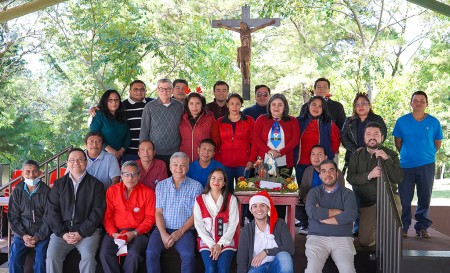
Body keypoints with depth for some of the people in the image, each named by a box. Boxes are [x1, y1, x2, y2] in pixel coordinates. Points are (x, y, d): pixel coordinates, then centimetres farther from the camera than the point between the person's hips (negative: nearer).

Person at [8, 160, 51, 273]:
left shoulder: (46, 191, -2)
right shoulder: (17, 191, 7)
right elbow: (13, 217, 6)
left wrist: (38, 236, -12)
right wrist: (23, 235, -7)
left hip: (42, 234, -2)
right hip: (22, 234, 2)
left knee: (40, 261, -23)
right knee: (14, 261, -17)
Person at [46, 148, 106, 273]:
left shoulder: (95, 184, 4)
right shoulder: (59, 184, 11)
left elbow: (98, 212, -3)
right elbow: (52, 210, 4)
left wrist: (81, 233, -12)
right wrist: (62, 233, -8)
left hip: (88, 231, -2)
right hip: (62, 231, 2)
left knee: (88, 256, -27)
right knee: (52, 256, -22)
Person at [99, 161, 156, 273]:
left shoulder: (148, 192, 4)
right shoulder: (112, 190, 10)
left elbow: (150, 218, 2)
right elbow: (107, 215, 8)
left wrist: (134, 233, -11)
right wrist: (113, 233, -9)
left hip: (138, 233, -2)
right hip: (115, 232, 2)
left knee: (134, 254, -31)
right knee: (104, 254, -26)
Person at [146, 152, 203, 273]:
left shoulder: (196, 186, 4)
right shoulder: (161, 185, 11)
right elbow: (158, 212, 6)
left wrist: (180, 232, -11)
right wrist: (163, 234, -10)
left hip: (184, 230, -2)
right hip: (163, 228, 2)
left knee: (188, 255, -29)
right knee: (151, 252, -26)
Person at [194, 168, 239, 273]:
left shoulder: (231, 199, 3)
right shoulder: (199, 200, 5)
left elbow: (233, 225, -2)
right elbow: (199, 225, 0)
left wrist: (220, 244, -12)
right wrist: (211, 244, -11)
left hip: (227, 240, 0)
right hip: (207, 241, 0)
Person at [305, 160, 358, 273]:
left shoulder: (347, 193, 9)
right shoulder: (314, 192, 10)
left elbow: (351, 215, -9)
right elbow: (312, 212, -10)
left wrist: (322, 217, -8)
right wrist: (337, 211, -4)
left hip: (342, 238, 0)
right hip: (317, 237, 0)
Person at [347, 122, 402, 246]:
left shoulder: (391, 154, -1)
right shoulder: (357, 155, 5)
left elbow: (398, 179, -13)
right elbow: (350, 178, -7)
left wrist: (387, 159, -25)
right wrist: (369, 175, -23)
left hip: (387, 197, -1)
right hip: (367, 202, 2)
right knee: (365, 241, -6)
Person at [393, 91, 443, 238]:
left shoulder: (434, 122, 1)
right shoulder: (402, 121, 1)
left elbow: (438, 143, 11)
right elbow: (397, 142, 10)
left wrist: (427, 154, 12)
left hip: (427, 165, 0)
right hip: (406, 165, 0)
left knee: (425, 198, 7)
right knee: (404, 198, 2)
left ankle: (422, 227, 19)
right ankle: (403, 226, 14)